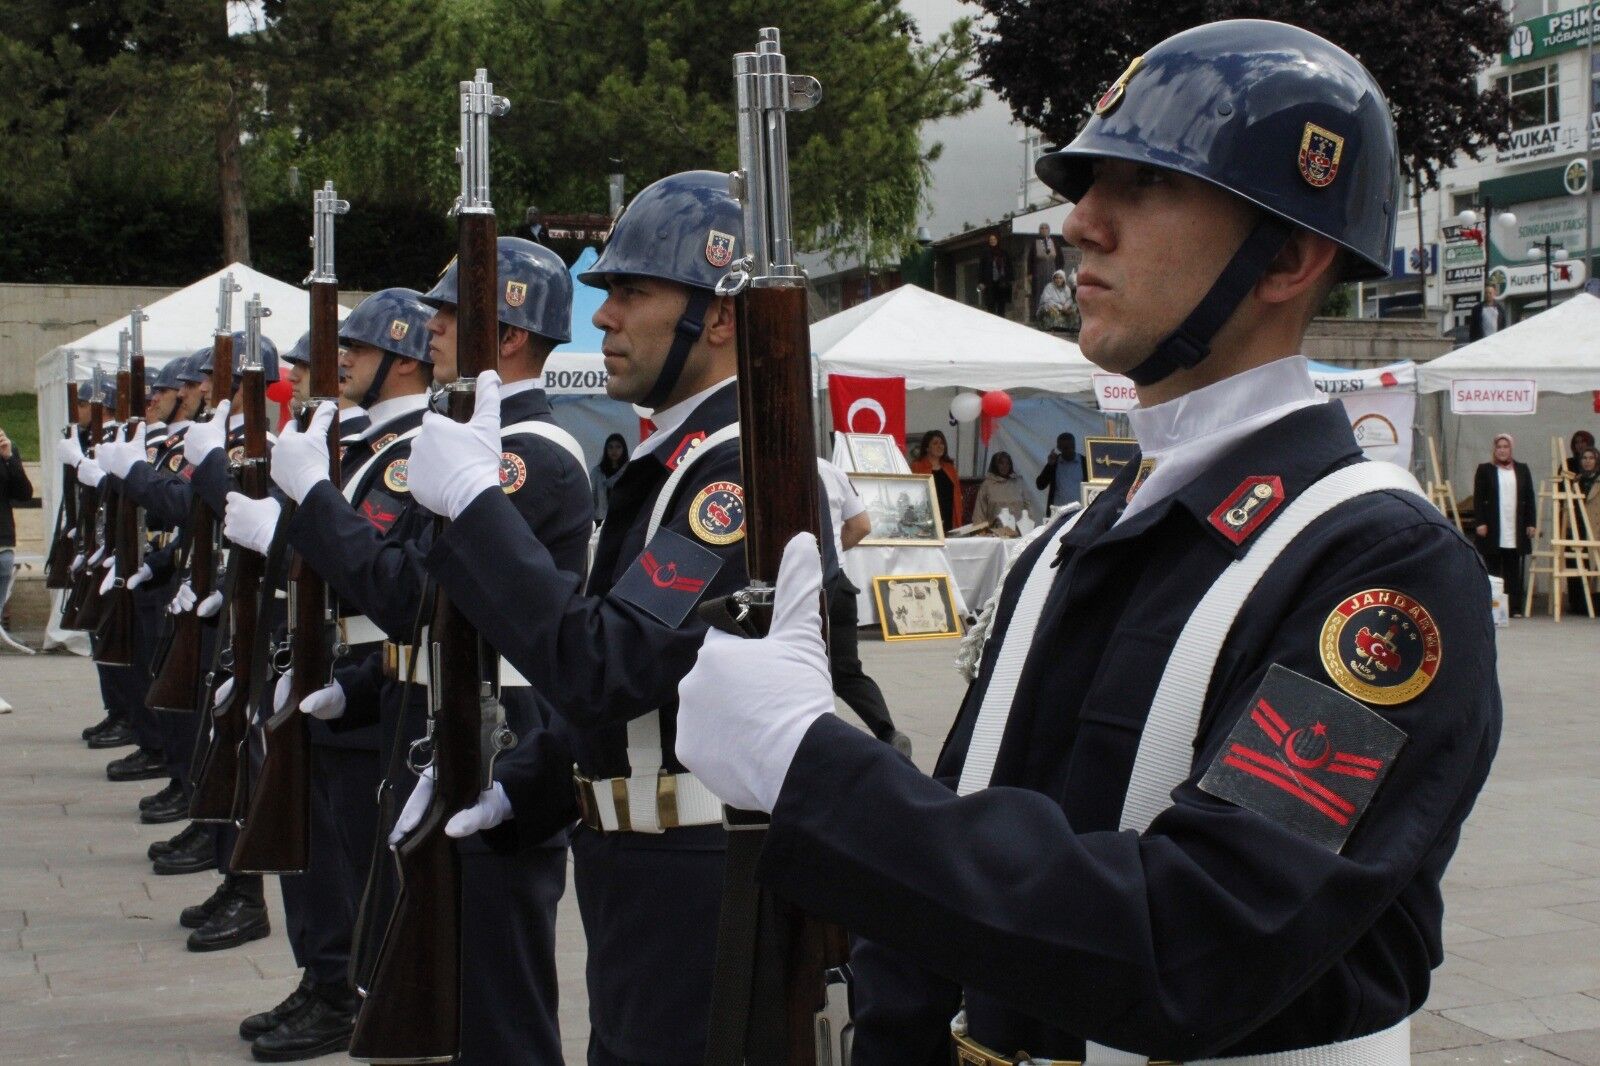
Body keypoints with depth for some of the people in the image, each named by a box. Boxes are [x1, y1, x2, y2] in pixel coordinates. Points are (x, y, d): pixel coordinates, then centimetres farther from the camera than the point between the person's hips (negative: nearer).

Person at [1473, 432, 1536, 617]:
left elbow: (1529, 499, 13)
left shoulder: (1522, 470, 13)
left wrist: (1531, 523, 6)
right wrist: (1480, 522, -9)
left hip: (1515, 532, 2)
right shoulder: (1485, 470, 5)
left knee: (1513, 571, 4)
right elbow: (1478, 498, 0)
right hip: (1493, 532, -2)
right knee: (1493, 570, 0)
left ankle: (1515, 608, 4)